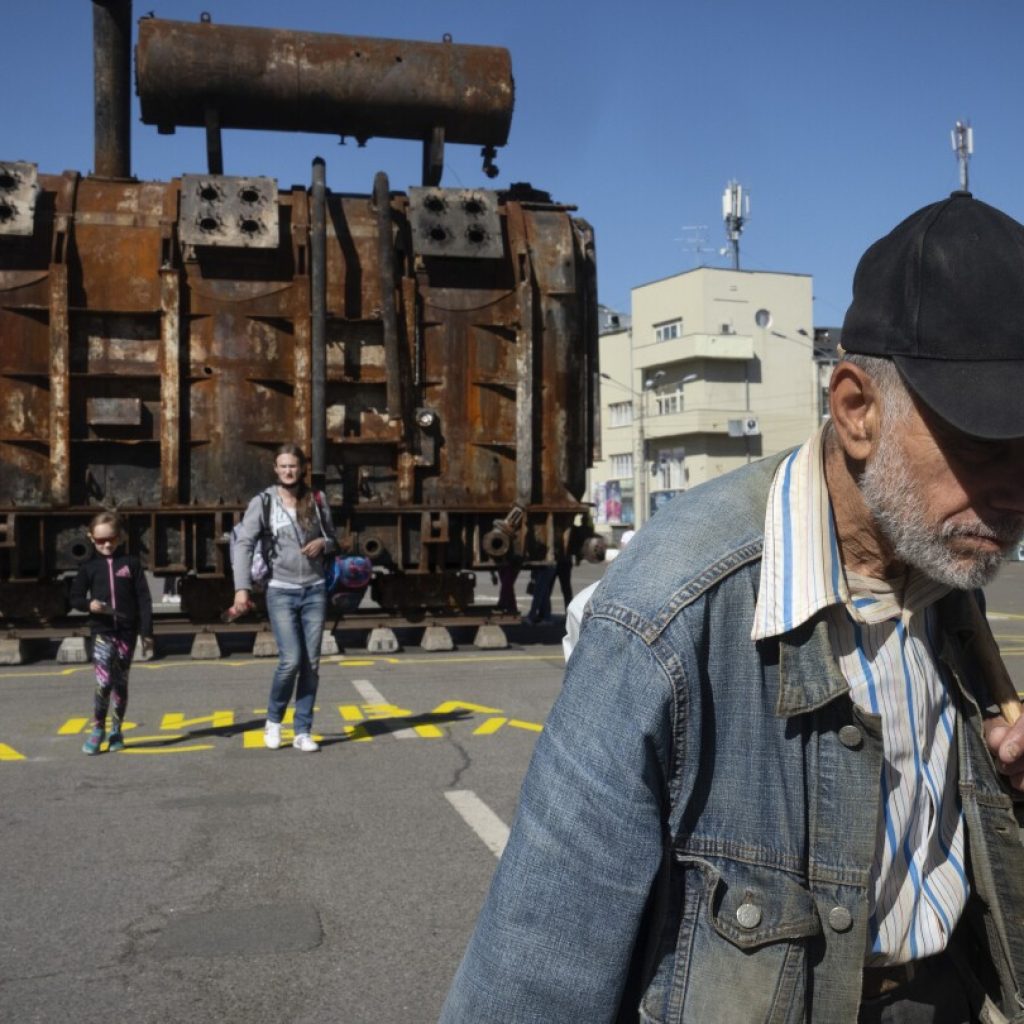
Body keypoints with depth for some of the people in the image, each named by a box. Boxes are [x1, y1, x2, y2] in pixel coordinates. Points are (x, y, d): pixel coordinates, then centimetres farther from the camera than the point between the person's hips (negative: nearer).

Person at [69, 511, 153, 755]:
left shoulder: (131, 564, 3)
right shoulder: (89, 566, 5)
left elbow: (144, 598, 3)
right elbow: (75, 597, 9)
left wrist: (147, 632, -1)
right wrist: (89, 604, -14)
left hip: (127, 632, 1)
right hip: (102, 632, 0)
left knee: (120, 683, 8)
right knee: (103, 682, -13)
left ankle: (116, 731, 20)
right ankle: (97, 729, 3)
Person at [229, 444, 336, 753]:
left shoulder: (316, 500, 7)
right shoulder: (263, 502, -2)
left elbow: (332, 539, 18)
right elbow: (244, 544, -9)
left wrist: (323, 543, -6)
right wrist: (242, 587, -20)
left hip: (314, 591, 3)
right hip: (281, 591, -3)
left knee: (311, 664, 2)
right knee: (291, 660, -13)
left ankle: (303, 732, 11)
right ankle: (273, 720, 12)